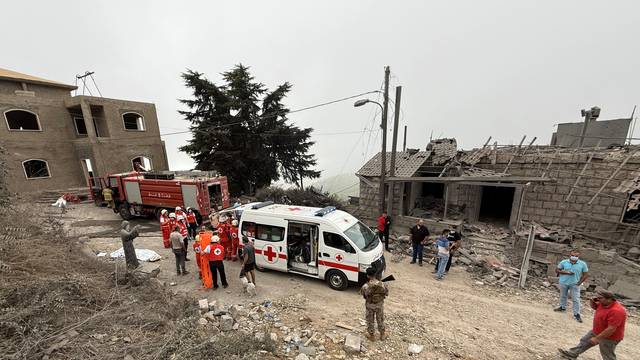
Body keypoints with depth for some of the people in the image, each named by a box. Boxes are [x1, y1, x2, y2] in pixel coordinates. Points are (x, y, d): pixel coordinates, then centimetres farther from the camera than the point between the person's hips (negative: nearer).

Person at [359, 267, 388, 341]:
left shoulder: (365, 286, -30)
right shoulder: (382, 284, -25)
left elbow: (362, 293, -9)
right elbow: (387, 293, -7)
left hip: (369, 305, -2)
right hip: (380, 304, 2)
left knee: (370, 321, 23)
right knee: (380, 320, 27)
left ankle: (371, 336, 42)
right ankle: (382, 335, 46)